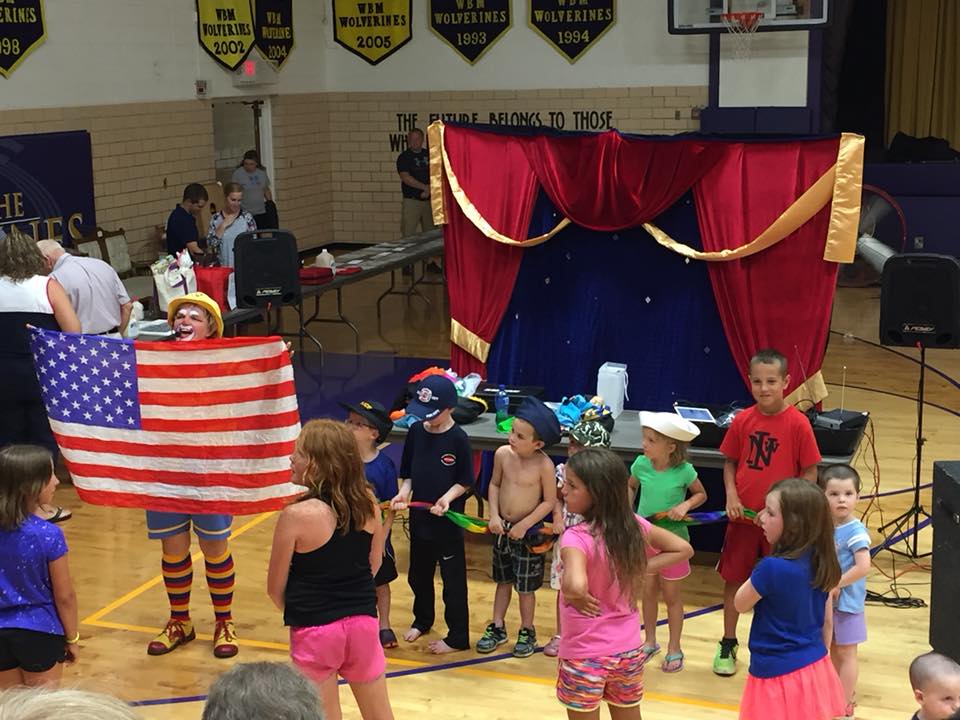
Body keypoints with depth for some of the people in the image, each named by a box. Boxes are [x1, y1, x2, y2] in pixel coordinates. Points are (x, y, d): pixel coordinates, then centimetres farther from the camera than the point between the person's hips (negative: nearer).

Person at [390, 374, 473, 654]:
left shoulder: (458, 439, -16)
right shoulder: (416, 431, -3)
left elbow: (465, 481, -9)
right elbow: (407, 472, 6)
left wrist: (448, 497, -25)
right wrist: (404, 492, -11)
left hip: (448, 521, -5)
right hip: (419, 518, 5)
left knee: (453, 580, 6)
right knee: (418, 575, 22)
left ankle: (458, 636, 19)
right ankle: (422, 619, 44)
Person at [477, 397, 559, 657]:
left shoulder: (544, 465, -22)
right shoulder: (502, 454, -10)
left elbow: (549, 501, -15)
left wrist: (524, 525, -17)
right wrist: (494, 515, -6)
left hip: (528, 531, -4)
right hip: (502, 528, 4)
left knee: (526, 586, 8)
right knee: (503, 580, 18)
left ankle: (527, 632, 26)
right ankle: (497, 628, 31)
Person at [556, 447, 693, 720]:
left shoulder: (576, 537, -25)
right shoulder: (634, 525, -6)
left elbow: (575, 586, -43)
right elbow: (683, 549, 7)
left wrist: (573, 595, -21)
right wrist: (640, 570, 0)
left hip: (585, 656, -6)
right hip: (628, 651, 6)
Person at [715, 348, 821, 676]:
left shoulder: (798, 423, -12)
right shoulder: (742, 420, -3)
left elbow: (810, 472, -7)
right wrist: (731, 494, -7)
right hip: (743, 515, 3)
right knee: (734, 578, 12)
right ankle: (727, 644, 29)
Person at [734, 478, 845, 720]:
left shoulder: (772, 568, -26)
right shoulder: (821, 562, -3)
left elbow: (740, 604, -8)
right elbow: (827, 619, 9)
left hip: (779, 672, -7)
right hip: (815, 667, 7)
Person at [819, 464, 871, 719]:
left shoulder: (855, 531, -20)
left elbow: (863, 567, -29)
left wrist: (836, 584, -22)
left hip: (847, 602, -6)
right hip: (825, 601, 6)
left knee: (845, 653, 6)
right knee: (833, 650, 18)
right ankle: (844, 693, 35)